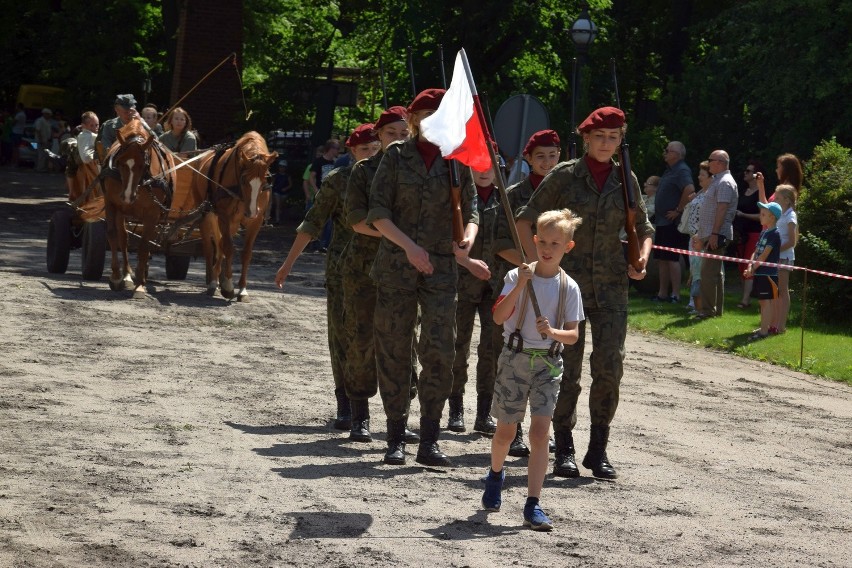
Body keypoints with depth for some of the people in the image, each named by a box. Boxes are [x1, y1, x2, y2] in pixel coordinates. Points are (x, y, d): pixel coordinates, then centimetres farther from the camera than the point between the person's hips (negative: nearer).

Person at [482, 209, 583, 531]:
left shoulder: (568, 287, 1)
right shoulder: (518, 277, -3)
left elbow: (573, 335, 0)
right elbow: (499, 317, -15)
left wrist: (553, 332, -21)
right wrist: (519, 287, -25)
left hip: (548, 362, 0)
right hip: (515, 358, 0)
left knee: (540, 432, -9)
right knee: (506, 430, 11)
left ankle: (533, 505, -10)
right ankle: (495, 476, 42)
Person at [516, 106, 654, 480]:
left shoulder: (626, 180, 8)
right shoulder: (565, 176, 0)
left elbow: (643, 227, 19)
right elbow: (525, 220, 3)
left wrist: (643, 257, -1)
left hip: (611, 283, 2)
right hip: (568, 280, -2)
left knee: (610, 364, -7)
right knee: (567, 367, -2)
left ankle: (598, 450, 5)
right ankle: (564, 451, 7)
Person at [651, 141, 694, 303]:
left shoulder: (682, 171, -14)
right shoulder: (669, 170, 17)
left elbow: (690, 189, -31)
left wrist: (678, 210, -23)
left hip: (672, 223, -10)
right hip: (662, 222, 10)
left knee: (672, 259, -9)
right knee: (661, 259, 12)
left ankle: (675, 294, -8)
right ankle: (663, 293, 17)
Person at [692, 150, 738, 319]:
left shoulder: (725, 182, -12)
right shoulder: (717, 181, 20)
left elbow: (722, 209, -21)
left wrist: (714, 234, -26)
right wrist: (701, 234, 24)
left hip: (717, 235, -11)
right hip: (710, 234, 11)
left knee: (709, 272, -12)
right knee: (716, 272, 13)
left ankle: (708, 310, -11)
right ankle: (717, 309, 17)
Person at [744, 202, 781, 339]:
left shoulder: (774, 234, -12)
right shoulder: (764, 233, 15)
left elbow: (764, 255, -16)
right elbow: (756, 252, 11)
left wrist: (754, 267, -10)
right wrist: (750, 267, -3)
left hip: (768, 273, -9)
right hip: (760, 272, 9)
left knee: (766, 301, -10)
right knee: (764, 301, 14)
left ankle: (764, 331, -13)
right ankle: (768, 326, 23)